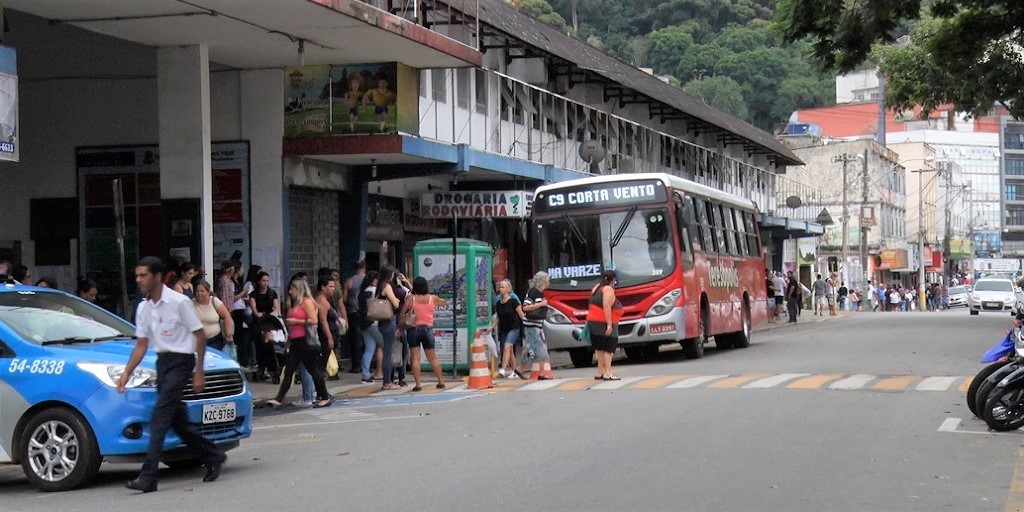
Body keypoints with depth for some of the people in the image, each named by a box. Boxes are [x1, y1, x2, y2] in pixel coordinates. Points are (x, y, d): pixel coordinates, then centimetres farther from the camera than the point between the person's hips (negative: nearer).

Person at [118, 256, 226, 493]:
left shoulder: (179, 302, -10)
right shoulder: (143, 308, 10)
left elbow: (200, 336, -8)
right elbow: (141, 345, 14)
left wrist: (199, 373, -11)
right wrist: (126, 373, 3)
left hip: (180, 360, -8)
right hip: (162, 362, 8)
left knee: (159, 417, -15)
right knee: (177, 419, 10)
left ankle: (148, 476, -18)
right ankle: (213, 456, 28)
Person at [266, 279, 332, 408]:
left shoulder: (307, 302, -9)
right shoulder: (296, 303, 18)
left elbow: (314, 321, -18)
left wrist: (295, 321, -16)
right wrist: (288, 322, 12)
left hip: (305, 341, -9)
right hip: (295, 342, 9)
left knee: (313, 369, -2)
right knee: (288, 370, 3)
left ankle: (325, 398, 7)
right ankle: (279, 399, 0)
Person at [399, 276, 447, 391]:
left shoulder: (410, 298, -4)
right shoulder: (432, 298, 1)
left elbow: (402, 314, -5)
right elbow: (445, 302, 18)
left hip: (414, 329, -2)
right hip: (428, 329, 2)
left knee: (415, 358, 0)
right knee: (433, 358, 13)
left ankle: (417, 384, -6)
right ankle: (441, 382, 17)